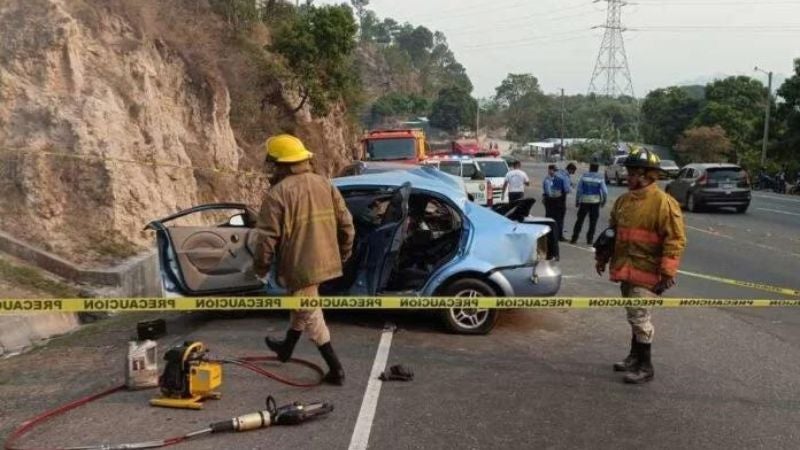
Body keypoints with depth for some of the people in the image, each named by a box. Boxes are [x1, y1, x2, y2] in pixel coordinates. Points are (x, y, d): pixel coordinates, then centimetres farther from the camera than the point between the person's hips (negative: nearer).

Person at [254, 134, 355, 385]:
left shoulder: (278, 193, -16)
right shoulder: (325, 185, 4)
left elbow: (267, 237, -15)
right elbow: (346, 224, 5)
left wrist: (261, 266, 0)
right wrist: (343, 253, 19)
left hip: (299, 264, -7)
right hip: (324, 260, 7)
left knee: (311, 314, 4)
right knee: (302, 306, 25)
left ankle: (335, 369, 6)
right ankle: (287, 348, 46)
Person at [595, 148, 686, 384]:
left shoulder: (663, 202, -15)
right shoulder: (624, 200, 9)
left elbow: (675, 240, -17)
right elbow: (612, 231, 20)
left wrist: (667, 273, -20)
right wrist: (602, 257, 19)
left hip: (646, 271, -7)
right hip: (626, 269, 8)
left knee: (639, 317, -4)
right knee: (635, 315, 19)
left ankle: (645, 366, 9)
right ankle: (635, 356, 33)